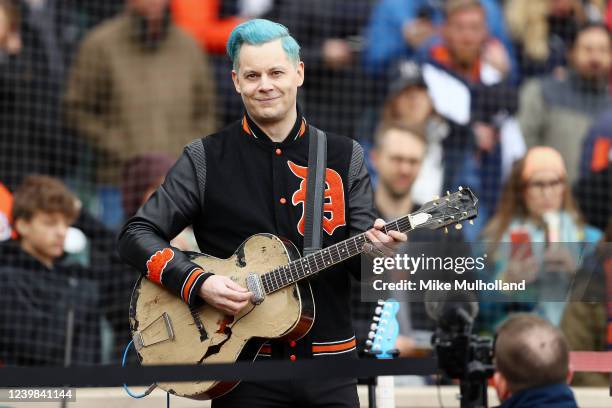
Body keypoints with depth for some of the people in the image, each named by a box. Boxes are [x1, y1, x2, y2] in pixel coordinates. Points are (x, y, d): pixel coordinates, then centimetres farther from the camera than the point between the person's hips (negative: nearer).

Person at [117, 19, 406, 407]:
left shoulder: (345, 157, 6)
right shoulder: (206, 159, 0)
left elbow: (359, 263, 6)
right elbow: (136, 236, -3)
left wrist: (374, 247, -18)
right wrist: (198, 283, -17)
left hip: (328, 365, 2)